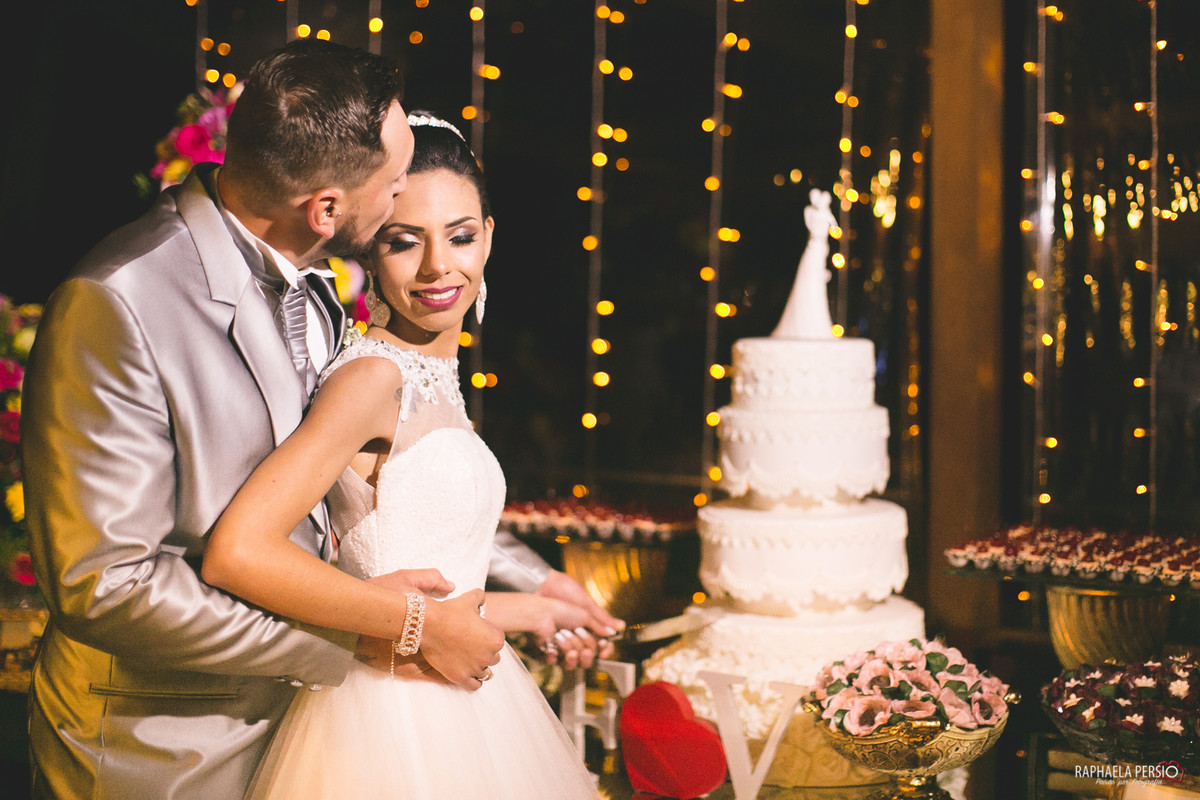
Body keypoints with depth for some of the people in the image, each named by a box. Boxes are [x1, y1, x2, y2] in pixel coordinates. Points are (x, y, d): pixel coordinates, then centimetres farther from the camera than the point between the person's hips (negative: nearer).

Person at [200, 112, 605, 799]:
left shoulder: (435, 375, 6)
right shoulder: (373, 376, -19)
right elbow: (237, 553, -28)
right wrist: (421, 624, -22)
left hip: (457, 688, 8)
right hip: (393, 713, -8)